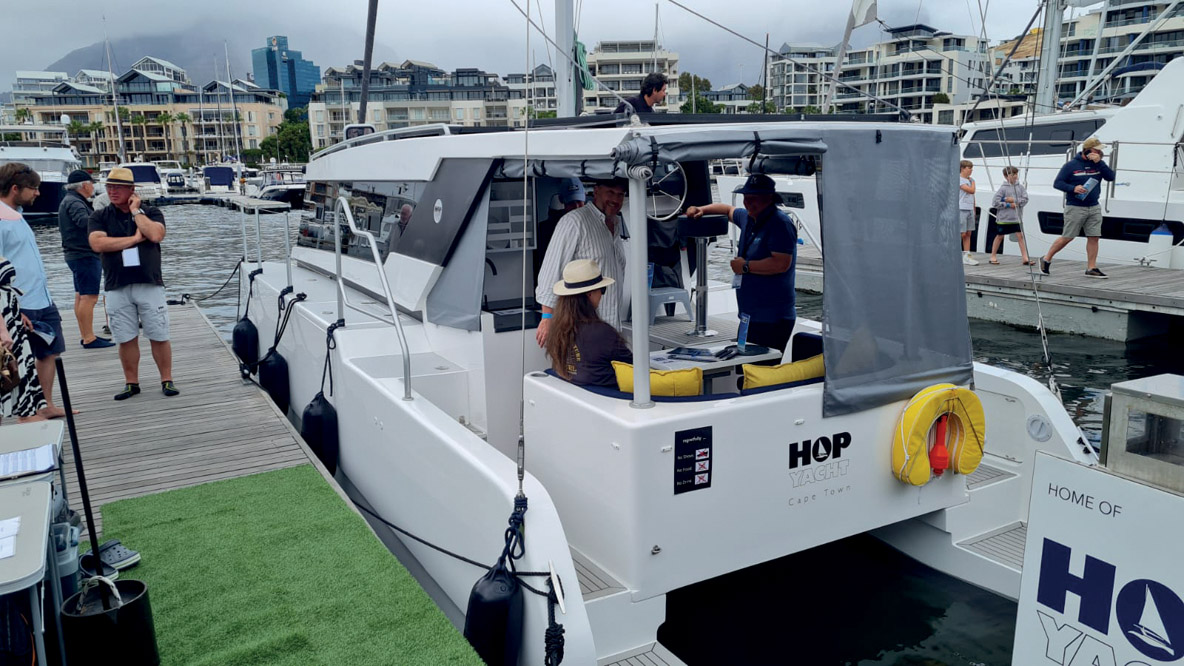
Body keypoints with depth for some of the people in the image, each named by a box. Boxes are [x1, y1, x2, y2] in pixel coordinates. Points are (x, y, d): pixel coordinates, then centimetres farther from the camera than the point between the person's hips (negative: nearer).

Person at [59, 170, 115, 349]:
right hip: (85, 255, -12)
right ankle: (89, 339, -11)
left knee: (81, 296, 14)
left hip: (78, 255, 12)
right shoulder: (74, 202, -15)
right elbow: (84, 221, -32)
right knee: (89, 297, -11)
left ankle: (87, 336, 22)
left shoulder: (72, 200, 19)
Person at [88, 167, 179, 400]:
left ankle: (167, 380, 11)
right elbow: (97, 243, -9)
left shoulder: (151, 212, 6)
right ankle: (131, 383, 18)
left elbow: (156, 235, -14)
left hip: (150, 284, -1)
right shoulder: (100, 217, 8)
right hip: (117, 287, 2)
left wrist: (136, 211, -6)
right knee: (126, 339, 7)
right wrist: (134, 238, -8)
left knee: (159, 336, 1)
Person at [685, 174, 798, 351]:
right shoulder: (749, 218, 14)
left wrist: (745, 266, -14)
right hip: (750, 316, 9)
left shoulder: (780, 224, -14)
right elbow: (728, 210, 36)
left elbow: (782, 263, -24)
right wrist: (701, 210, 19)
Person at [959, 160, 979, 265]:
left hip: (970, 210, 8)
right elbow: (971, 190, -19)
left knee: (968, 233, 6)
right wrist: (973, 182, -1)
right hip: (961, 209, -8)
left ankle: (967, 255, 7)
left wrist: (974, 210, 17)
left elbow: (972, 196, 21)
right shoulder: (959, 179, -10)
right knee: (962, 233, -8)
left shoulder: (970, 180, 16)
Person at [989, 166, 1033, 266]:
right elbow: (995, 203, -12)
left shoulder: (1020, 187, 3)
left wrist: (1014, 200, -15)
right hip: (1004, 218, -3)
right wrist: (1008, 205, -13)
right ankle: (993, 256, 21)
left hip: (1016, 218, 3)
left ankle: (1025, 258, -2)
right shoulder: (1003, 188, -8)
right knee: (999, 236, 9)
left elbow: (1025, 200, -4)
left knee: (1020, 236, -2)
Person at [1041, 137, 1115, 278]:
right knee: (1067, 237, -3)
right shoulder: (1071, 165, -5)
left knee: (1093, 237, 1)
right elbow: (1057, 183, -7)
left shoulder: (1098, 164, 8)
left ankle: (1091, 268, 6)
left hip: (1094, 208, 5)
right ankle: (1046, 259, 12)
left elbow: (1111, 176, -5)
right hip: (1075, 207, -5)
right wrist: (1073, 188, -22)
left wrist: (1099, 162, -13)